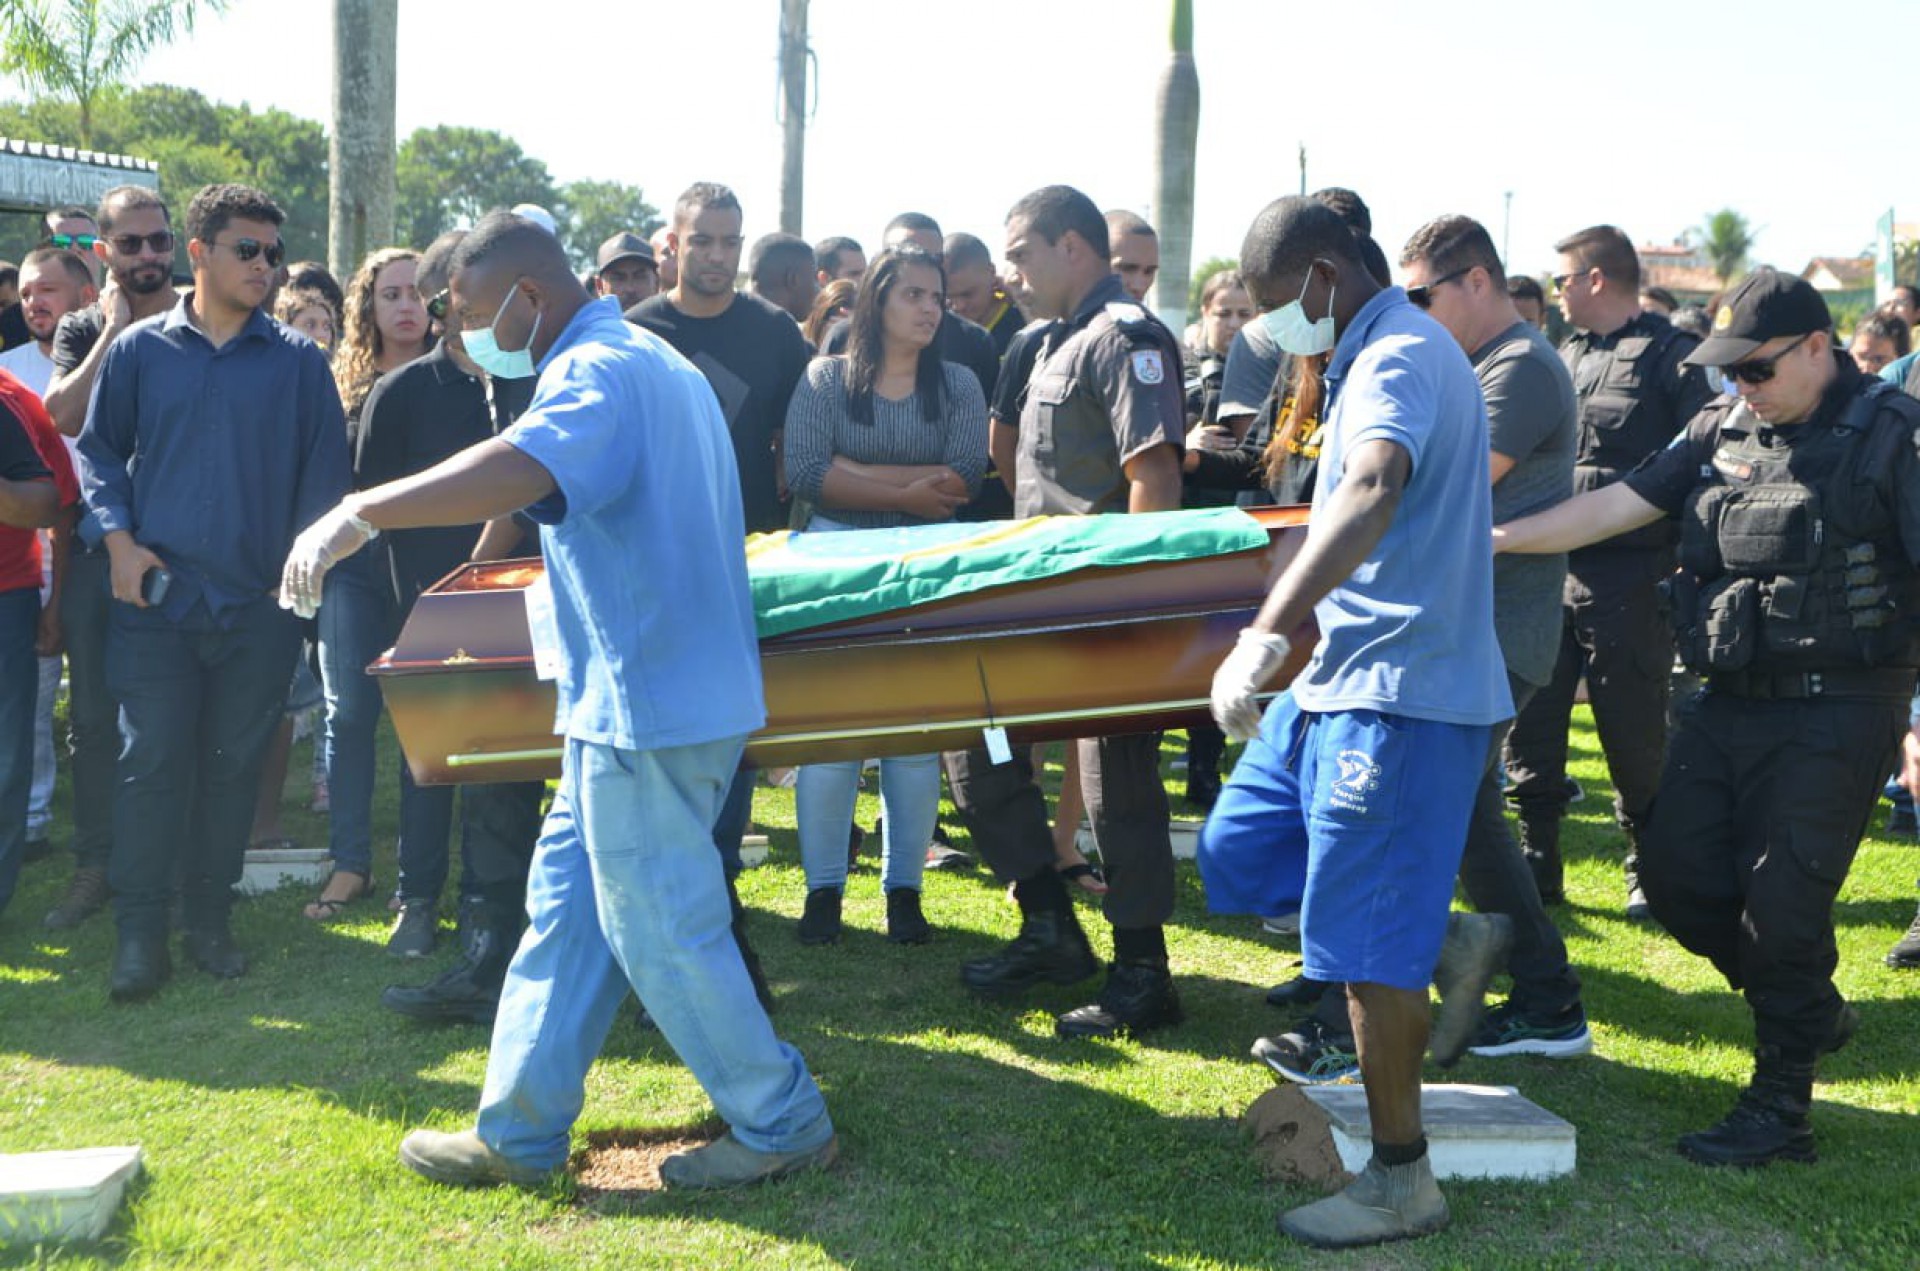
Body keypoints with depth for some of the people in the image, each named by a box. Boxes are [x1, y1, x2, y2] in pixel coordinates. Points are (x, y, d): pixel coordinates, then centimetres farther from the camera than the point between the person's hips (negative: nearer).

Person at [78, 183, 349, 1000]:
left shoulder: (297, 361, 4)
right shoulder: (141, 349, 4)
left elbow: (325, 469, 6)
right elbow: (99, 449, 9)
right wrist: (119, 540, -4)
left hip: (259, 602, 1)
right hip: (157, 596, -1)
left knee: (233, 765, 7)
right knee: (151, 763, -2)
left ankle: (209, 921, 20)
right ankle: (140, 933, 6)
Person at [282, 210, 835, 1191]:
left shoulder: (595, 373, -17)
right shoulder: (655, 362, 16)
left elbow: (520, 469, -38)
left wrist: (361, 513, -38)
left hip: (646, 702, -11)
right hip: (664, 692, 11)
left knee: (663, 932, 0)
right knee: (566, 906, 14)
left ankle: (783, 1126, 13)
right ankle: (518, 1134, 22)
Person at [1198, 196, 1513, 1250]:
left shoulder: (1402, 359, -18)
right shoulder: (1369, 357, 15)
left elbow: (1373, 495, -38)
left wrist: (1267, 632, -47)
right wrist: (1295, 634, 37)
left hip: (1401, 695, -10)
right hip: (1345, 676, 10)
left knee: (1365, 945, -4)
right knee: (1236, 854, 14)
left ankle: (1400, 1182, 10)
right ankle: (1451, 941, 21)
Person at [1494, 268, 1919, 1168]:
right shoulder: (1721, 430, 8)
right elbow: (1619, 504, 7)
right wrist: (1496, 538, 1)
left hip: (1833, 712, -6)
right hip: (1729, 703, 7)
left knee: (1781, 900, -5)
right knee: (1676, 872, 7)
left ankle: (1780, 1108, 10)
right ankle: (1810, 1010, 30)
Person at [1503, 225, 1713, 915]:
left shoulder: (1671, 357, -4)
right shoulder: (1566, 356, 17)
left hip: (1628, 579, -7)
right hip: (1548, 569, 7)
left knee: (1633, 731, 1)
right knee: (1530, 721, 7)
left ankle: (1649, 870, 17)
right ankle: (1537, 864, 18)